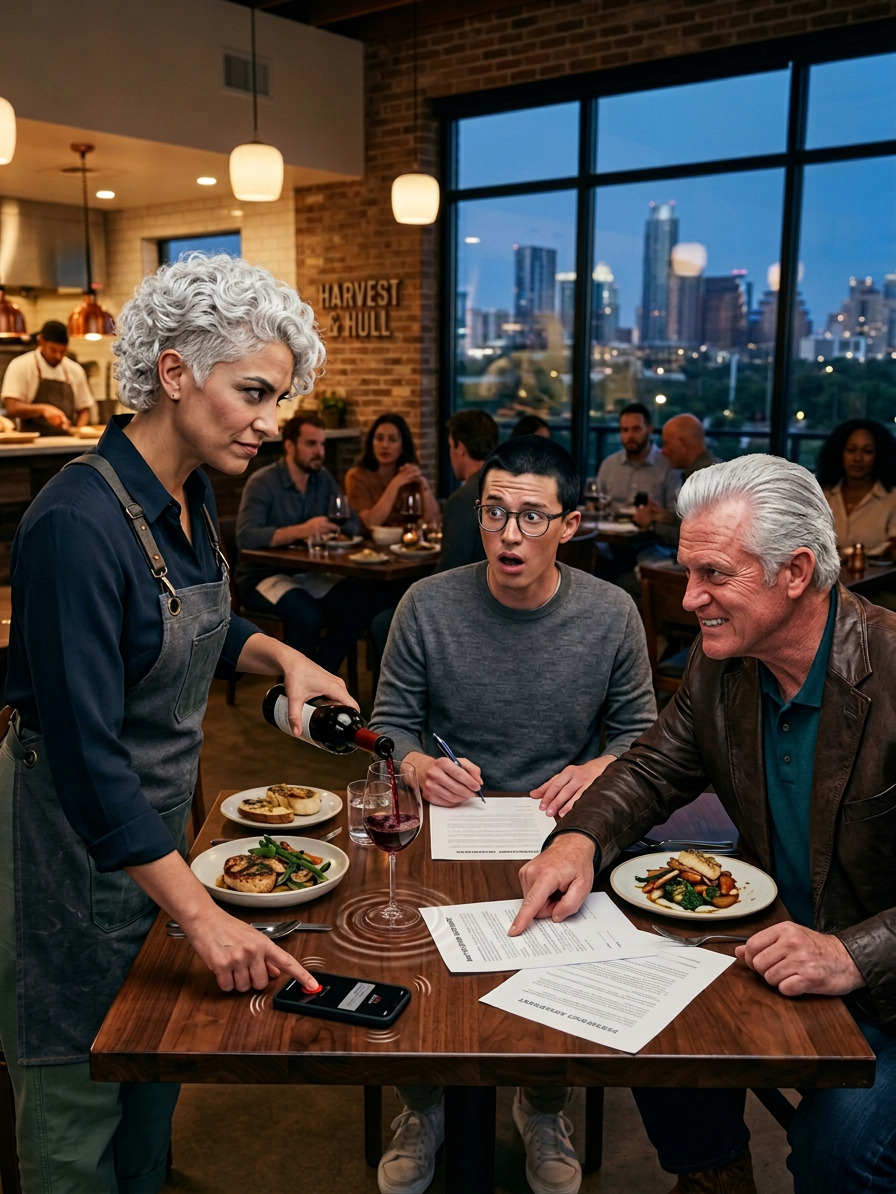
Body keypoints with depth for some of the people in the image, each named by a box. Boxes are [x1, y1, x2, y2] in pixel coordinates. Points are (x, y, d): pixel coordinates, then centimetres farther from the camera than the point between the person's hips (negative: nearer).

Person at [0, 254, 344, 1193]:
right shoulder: (78, 523, -29)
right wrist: (202, 914, -30)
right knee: (78, 1094, 14)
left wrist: (281, 656, -3)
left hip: (157, 818, 8)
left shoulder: (191, 495, -2)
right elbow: (86, 755, -30)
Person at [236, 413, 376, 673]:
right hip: (263, 576, -6)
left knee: (363, 601, -20)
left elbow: (352, 523, 5)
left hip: (310, 574, 6)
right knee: (307, 612, -35)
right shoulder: (262, 483, -12)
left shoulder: (324, 479, 7)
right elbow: (246, 537, -26)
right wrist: (301, 531, -36)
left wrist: (333, 531, -19)